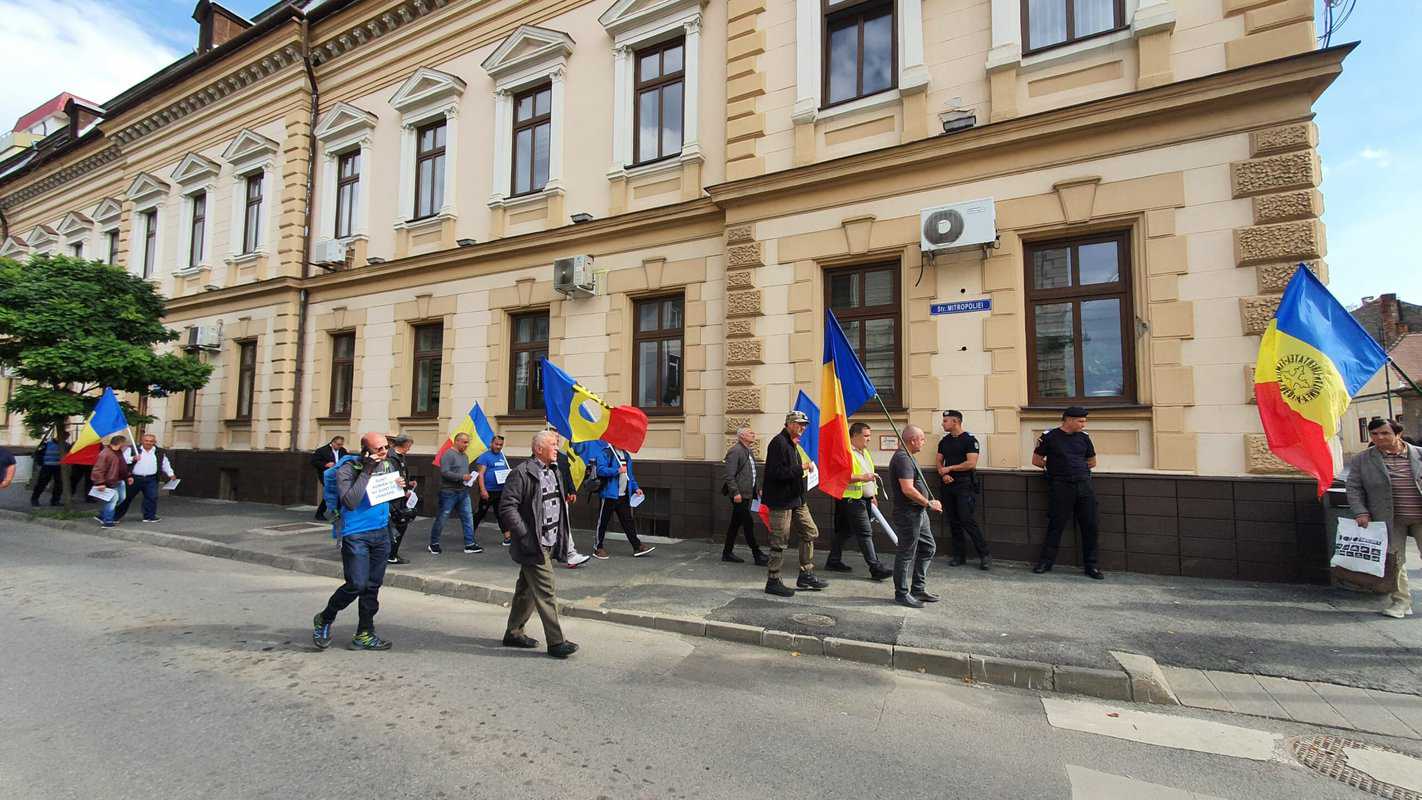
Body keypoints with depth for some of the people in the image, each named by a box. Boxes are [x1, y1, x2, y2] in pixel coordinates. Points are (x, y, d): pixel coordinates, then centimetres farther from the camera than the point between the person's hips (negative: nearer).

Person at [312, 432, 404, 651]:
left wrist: (400, 486, -3)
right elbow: (351, 501, -25)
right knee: (357, 585, -7)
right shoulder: (347, 470, -13)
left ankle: (365, 635, 21)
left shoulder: (388, 465, 5)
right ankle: (324, 619, 21)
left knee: (373, 586, 9)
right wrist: (366, 472, -26)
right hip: (355, 534, -6)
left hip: (381, 533, 6)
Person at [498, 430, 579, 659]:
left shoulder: (554, 472, 13)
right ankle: (556, 642, 4)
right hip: (533, 545, -9)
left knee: (527, 590, 18)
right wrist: (526, 536, -20)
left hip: (549, 543, 9)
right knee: (546, 593, -4)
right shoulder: (522, 473, -14)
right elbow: (507, 507, -18)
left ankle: (514, 633, 32)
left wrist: (562, 535, 14)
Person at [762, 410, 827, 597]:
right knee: (779, 541, -1)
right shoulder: (779, 443, -16)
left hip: (796, 499, 10)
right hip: (781, 500, -10)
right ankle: (772, 581, 11)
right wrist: (801, 467, -19)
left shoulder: (792, 444, 16)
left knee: (810, 533, 13)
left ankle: (806, 575, 24)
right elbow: (777, 472, -24)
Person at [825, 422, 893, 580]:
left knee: (845, 531, 15)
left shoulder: (864, 452, 18)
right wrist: (862, 478, -28)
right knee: (865, 533, -8)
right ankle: (876, 568, -5)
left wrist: (873, 495, 23)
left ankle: (834, 561, 24)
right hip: (852, 499, -9)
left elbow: (869, 475, 28)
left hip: (864, 499, 9)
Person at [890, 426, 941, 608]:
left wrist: (928, 503, 17)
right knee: (906, 554, 0)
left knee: (928, 548, 17)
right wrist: (929, 503, -17)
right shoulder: (902, 459, -19)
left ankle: (918, 589, 27)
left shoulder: (907, 457, 15)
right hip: (908, 513, -11)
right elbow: (908, 489, -28)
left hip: (919, 513, 11)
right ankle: (902, 594, 12)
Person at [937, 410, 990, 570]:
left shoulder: (969, 440, -6)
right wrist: (943, 474, -6)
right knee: (953, 522, 8)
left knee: (968, 521, -11)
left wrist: (950, 468, -9)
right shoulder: (944, 441, 14)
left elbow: (971, 463, -14)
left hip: (964, 486, -6)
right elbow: (939, 462, 14)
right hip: (947, 485, 6)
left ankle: (985, 555, 0)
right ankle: (959, 555, 16)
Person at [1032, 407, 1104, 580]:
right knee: (1056, 525, 0)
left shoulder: (1083, 437, 12)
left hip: (1084, 485, 4)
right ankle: (1046, 561, 11)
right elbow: (1036, 461, 6)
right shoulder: (1050, 437, 0)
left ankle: (1090, 565, 15)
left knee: (1090, 526, 3)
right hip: (1061, 486, -4)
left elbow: (1092, 462, 23)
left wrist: (1077, 468, 13)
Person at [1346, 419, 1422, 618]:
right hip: (1390, 520, 0)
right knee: (1394, 560, 4)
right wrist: (1360, 512, -10)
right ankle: (1400, 601, 15)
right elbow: (1354, 488, 1)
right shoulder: (1361, 460, 1)